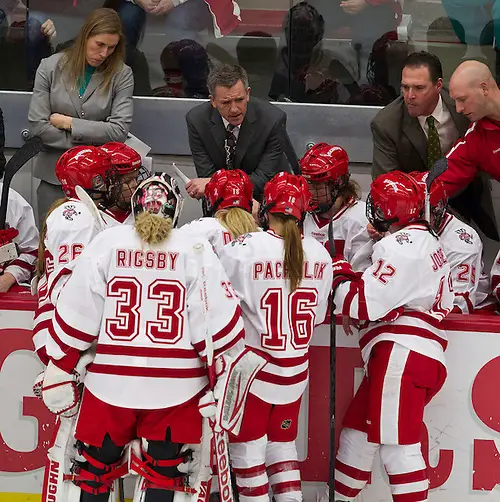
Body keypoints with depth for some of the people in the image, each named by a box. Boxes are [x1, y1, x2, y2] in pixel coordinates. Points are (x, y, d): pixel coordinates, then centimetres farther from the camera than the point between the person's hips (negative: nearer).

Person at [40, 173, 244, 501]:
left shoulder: (106, 243, -2)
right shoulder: (196, 250, -3)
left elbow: (76, 317, -3)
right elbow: (218, 325, -6)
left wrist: (59, 371, 6)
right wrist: (220, 380, 4)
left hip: (111, 384, 0)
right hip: (175, 387, 0)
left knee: (95, 469, 15)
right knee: (163, 475, 11)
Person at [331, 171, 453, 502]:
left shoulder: (400, 245, -10)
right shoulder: (428, 242, 22)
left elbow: (366, 303, -15)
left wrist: (341, 281, 4)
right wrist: (356, 278, 15)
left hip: (401, 355, -11)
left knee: (398, 447, -14)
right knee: (357, 434, 18)